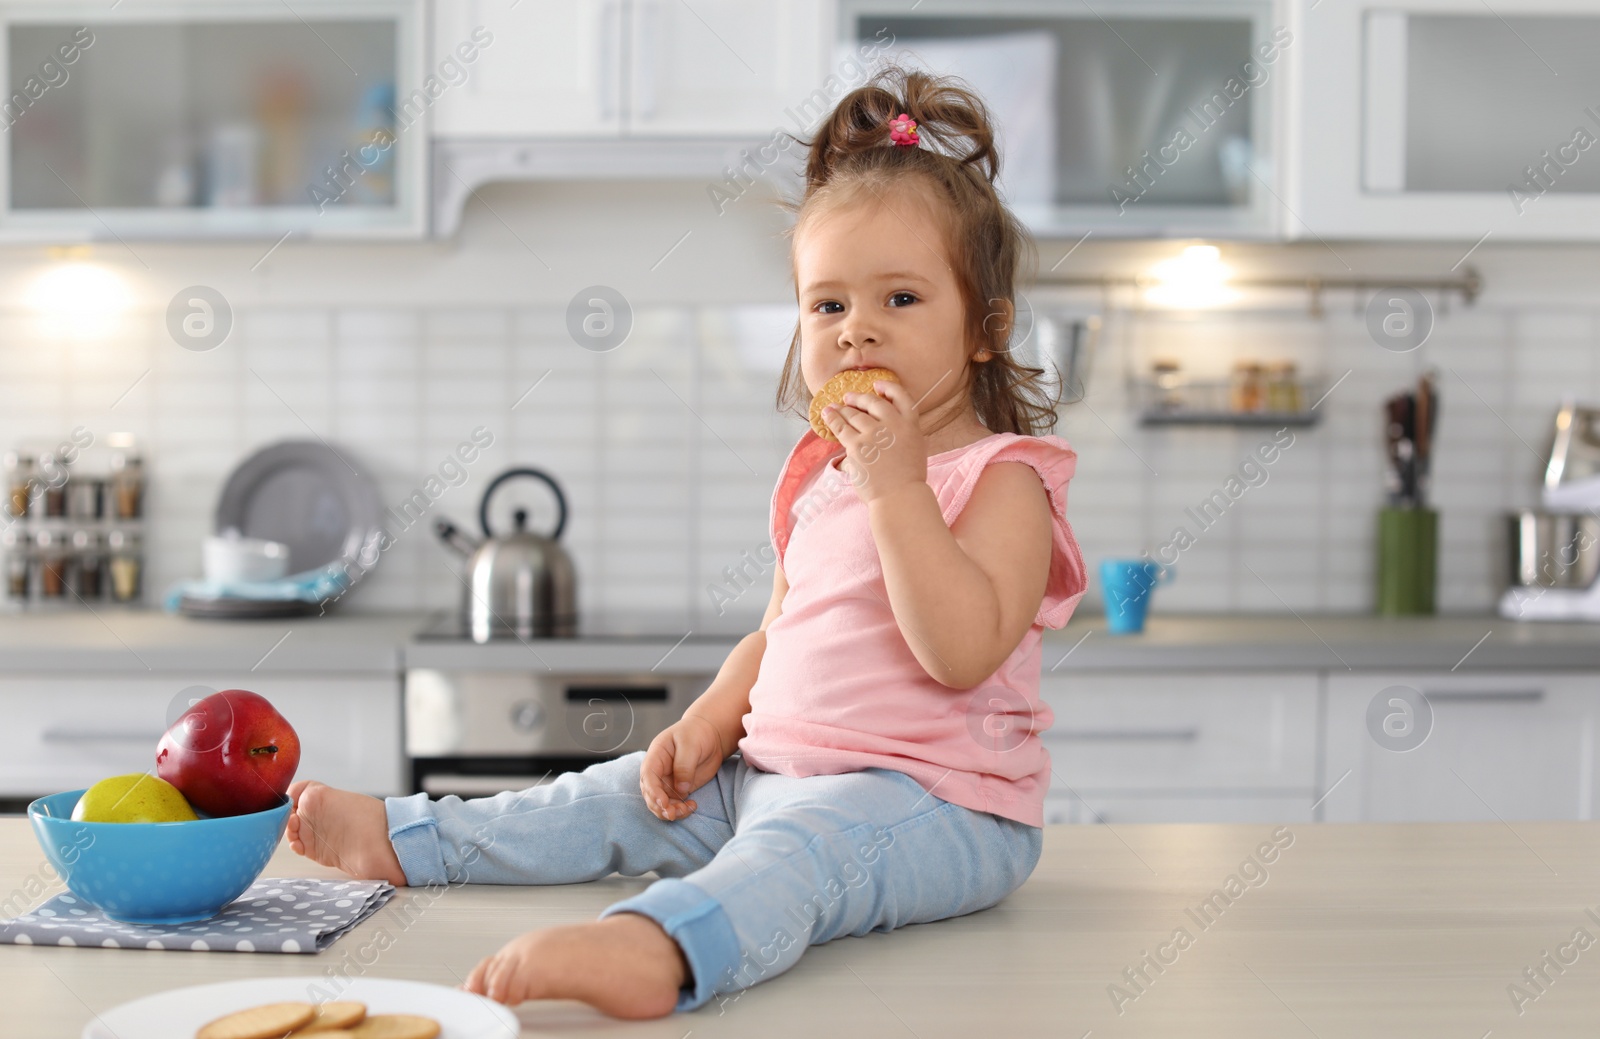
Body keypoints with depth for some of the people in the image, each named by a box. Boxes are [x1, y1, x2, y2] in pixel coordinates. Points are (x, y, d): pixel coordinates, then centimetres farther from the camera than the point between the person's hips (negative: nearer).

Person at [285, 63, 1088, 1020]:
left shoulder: (1003, 479, -8)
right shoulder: (819, 474, 17)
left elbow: (962, 652, -23)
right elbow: (777, 632, 23)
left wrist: (897, 486, -25)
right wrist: (715, 717, 5)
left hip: (933, 805, -9)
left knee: (800, 843, -37)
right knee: (630, 796, 9)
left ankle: (656, 948, -64)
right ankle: (402, 840, 19)